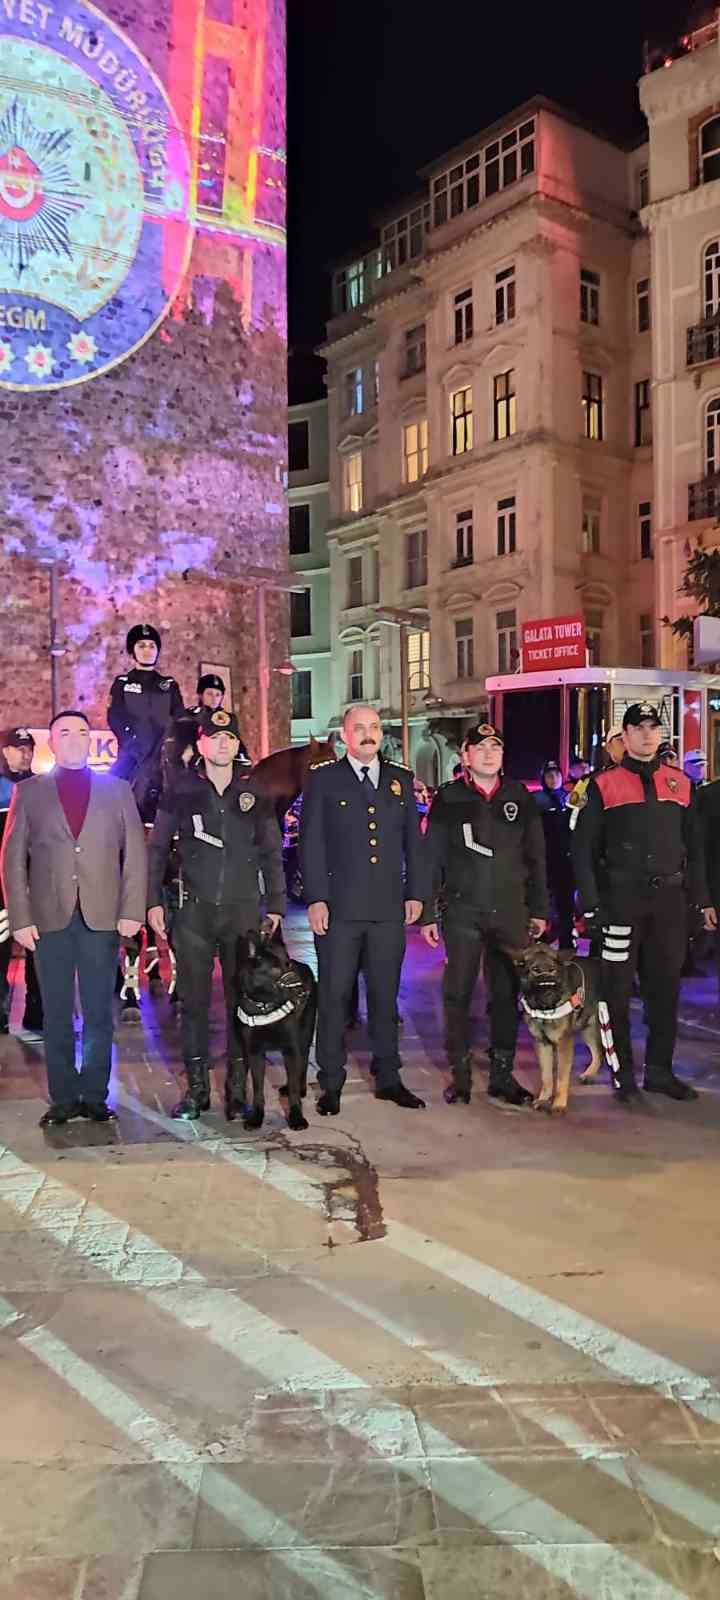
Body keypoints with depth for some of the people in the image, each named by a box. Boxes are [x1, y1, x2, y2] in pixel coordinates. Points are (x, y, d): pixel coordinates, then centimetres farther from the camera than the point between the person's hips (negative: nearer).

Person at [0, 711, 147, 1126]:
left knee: (99, 1013, 5)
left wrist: (132, 911, -4)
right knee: (57, 1014, 6)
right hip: (50, 918, 0)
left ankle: (94, 1095, 15)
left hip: (102, 918, 0)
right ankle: (64, 1098, 15)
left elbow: (135, 853, 6)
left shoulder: (117, 790, 10)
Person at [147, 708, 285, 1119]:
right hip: (194, 911, 0)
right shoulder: (181, 789, 4)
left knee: (242, 999, 4)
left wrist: (276, 906, 5)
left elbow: (271, 854, 10)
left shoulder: (255, 792, 7)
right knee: (194, 1000, 3)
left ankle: (239, 1086, 14)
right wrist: (154, 901, 0)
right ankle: (197, 1088, 13)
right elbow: (159, 849, 7)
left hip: (244, 910, 1)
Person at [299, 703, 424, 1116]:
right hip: (339, 908, -3)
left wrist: (415, 893, 6)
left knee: (385, 995, 10)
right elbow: (311, 842, -2)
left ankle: (388, 1078, 21)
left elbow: (414, 841, 14)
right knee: (334, 996, 2)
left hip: (389, 908, 3)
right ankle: (331, 1084, 13)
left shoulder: (401, 780, 12)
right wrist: (316, 898, -9)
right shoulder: (323, 778, 2)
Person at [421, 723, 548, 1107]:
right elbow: (432, 859, 1)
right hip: (462, 912, -2)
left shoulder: (519, 797, 9)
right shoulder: (448, 799, 2)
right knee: (458, 994, 3)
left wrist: (539, 909, 9)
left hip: (511, 912, 2)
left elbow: (535, 857, 12)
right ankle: (460, 1073, 15)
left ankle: (502, 1075, 18)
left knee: (506, 994, 7)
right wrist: (427, 913, -3)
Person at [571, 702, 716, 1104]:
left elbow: (695, 847, 14)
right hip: (621, 898, -3)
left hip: (670, 898, 3)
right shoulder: (604, 786, -1)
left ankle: (660, 1070, 21)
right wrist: (591, 903, -9)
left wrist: (702, 898, 10)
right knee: (618, 988, 3)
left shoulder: (681, 784, 9)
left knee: (665, 987, 9)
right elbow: (584, 848, -3)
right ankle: (623, 1071, 15)